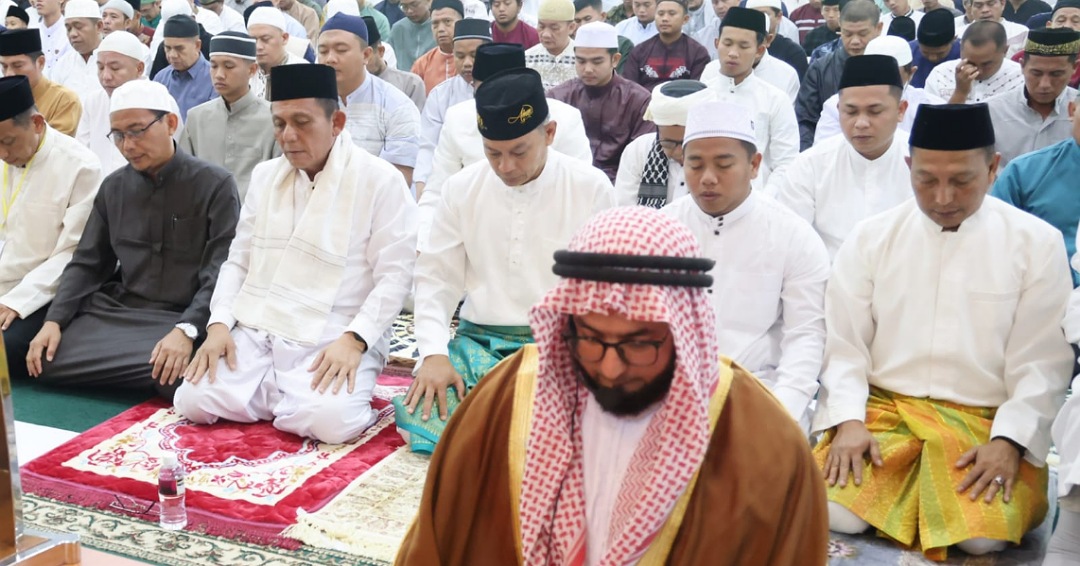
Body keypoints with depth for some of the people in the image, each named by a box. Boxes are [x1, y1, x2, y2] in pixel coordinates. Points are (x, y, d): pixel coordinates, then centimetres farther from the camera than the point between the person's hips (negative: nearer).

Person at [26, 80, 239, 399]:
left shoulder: (215, 185, -6)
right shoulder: (113, 188, 12)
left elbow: (222, 273, -13)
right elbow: (87, 263, 14)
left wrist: (186, 329, -28)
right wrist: (54, 320, -2)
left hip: (182, 318, -5)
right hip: (113, 312, 5)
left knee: (179, 381, -33)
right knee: (45, 363, -14)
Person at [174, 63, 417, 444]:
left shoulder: (381, 181, -4)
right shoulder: (265, 176, 15)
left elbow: (394, 276, -8)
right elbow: (238, 262, 16)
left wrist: (353, 339, -20)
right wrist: (220, 323, 0)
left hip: (336, 340, -5)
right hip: (255, 332, 5)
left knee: (328, 420, -31)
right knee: (194, 401, -16)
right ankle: (282, 396, 7)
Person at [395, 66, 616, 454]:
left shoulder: (591, 189, -1)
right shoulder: (461, 189, 6)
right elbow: (435, 278, 7)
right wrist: (434, 354, -8)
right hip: (478, 340, 3)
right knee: (417, 419, -24)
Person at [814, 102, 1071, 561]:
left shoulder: (1038, 243, 1)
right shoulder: (871, 238, 5)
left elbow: (1041, 360, -1)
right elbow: (844, 343, 2)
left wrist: (1009, 441, -13)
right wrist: (848, 420, -12)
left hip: (987, 421, -1)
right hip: (881, 407, 1)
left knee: (984, 536, -26)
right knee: (833, 514, -23)